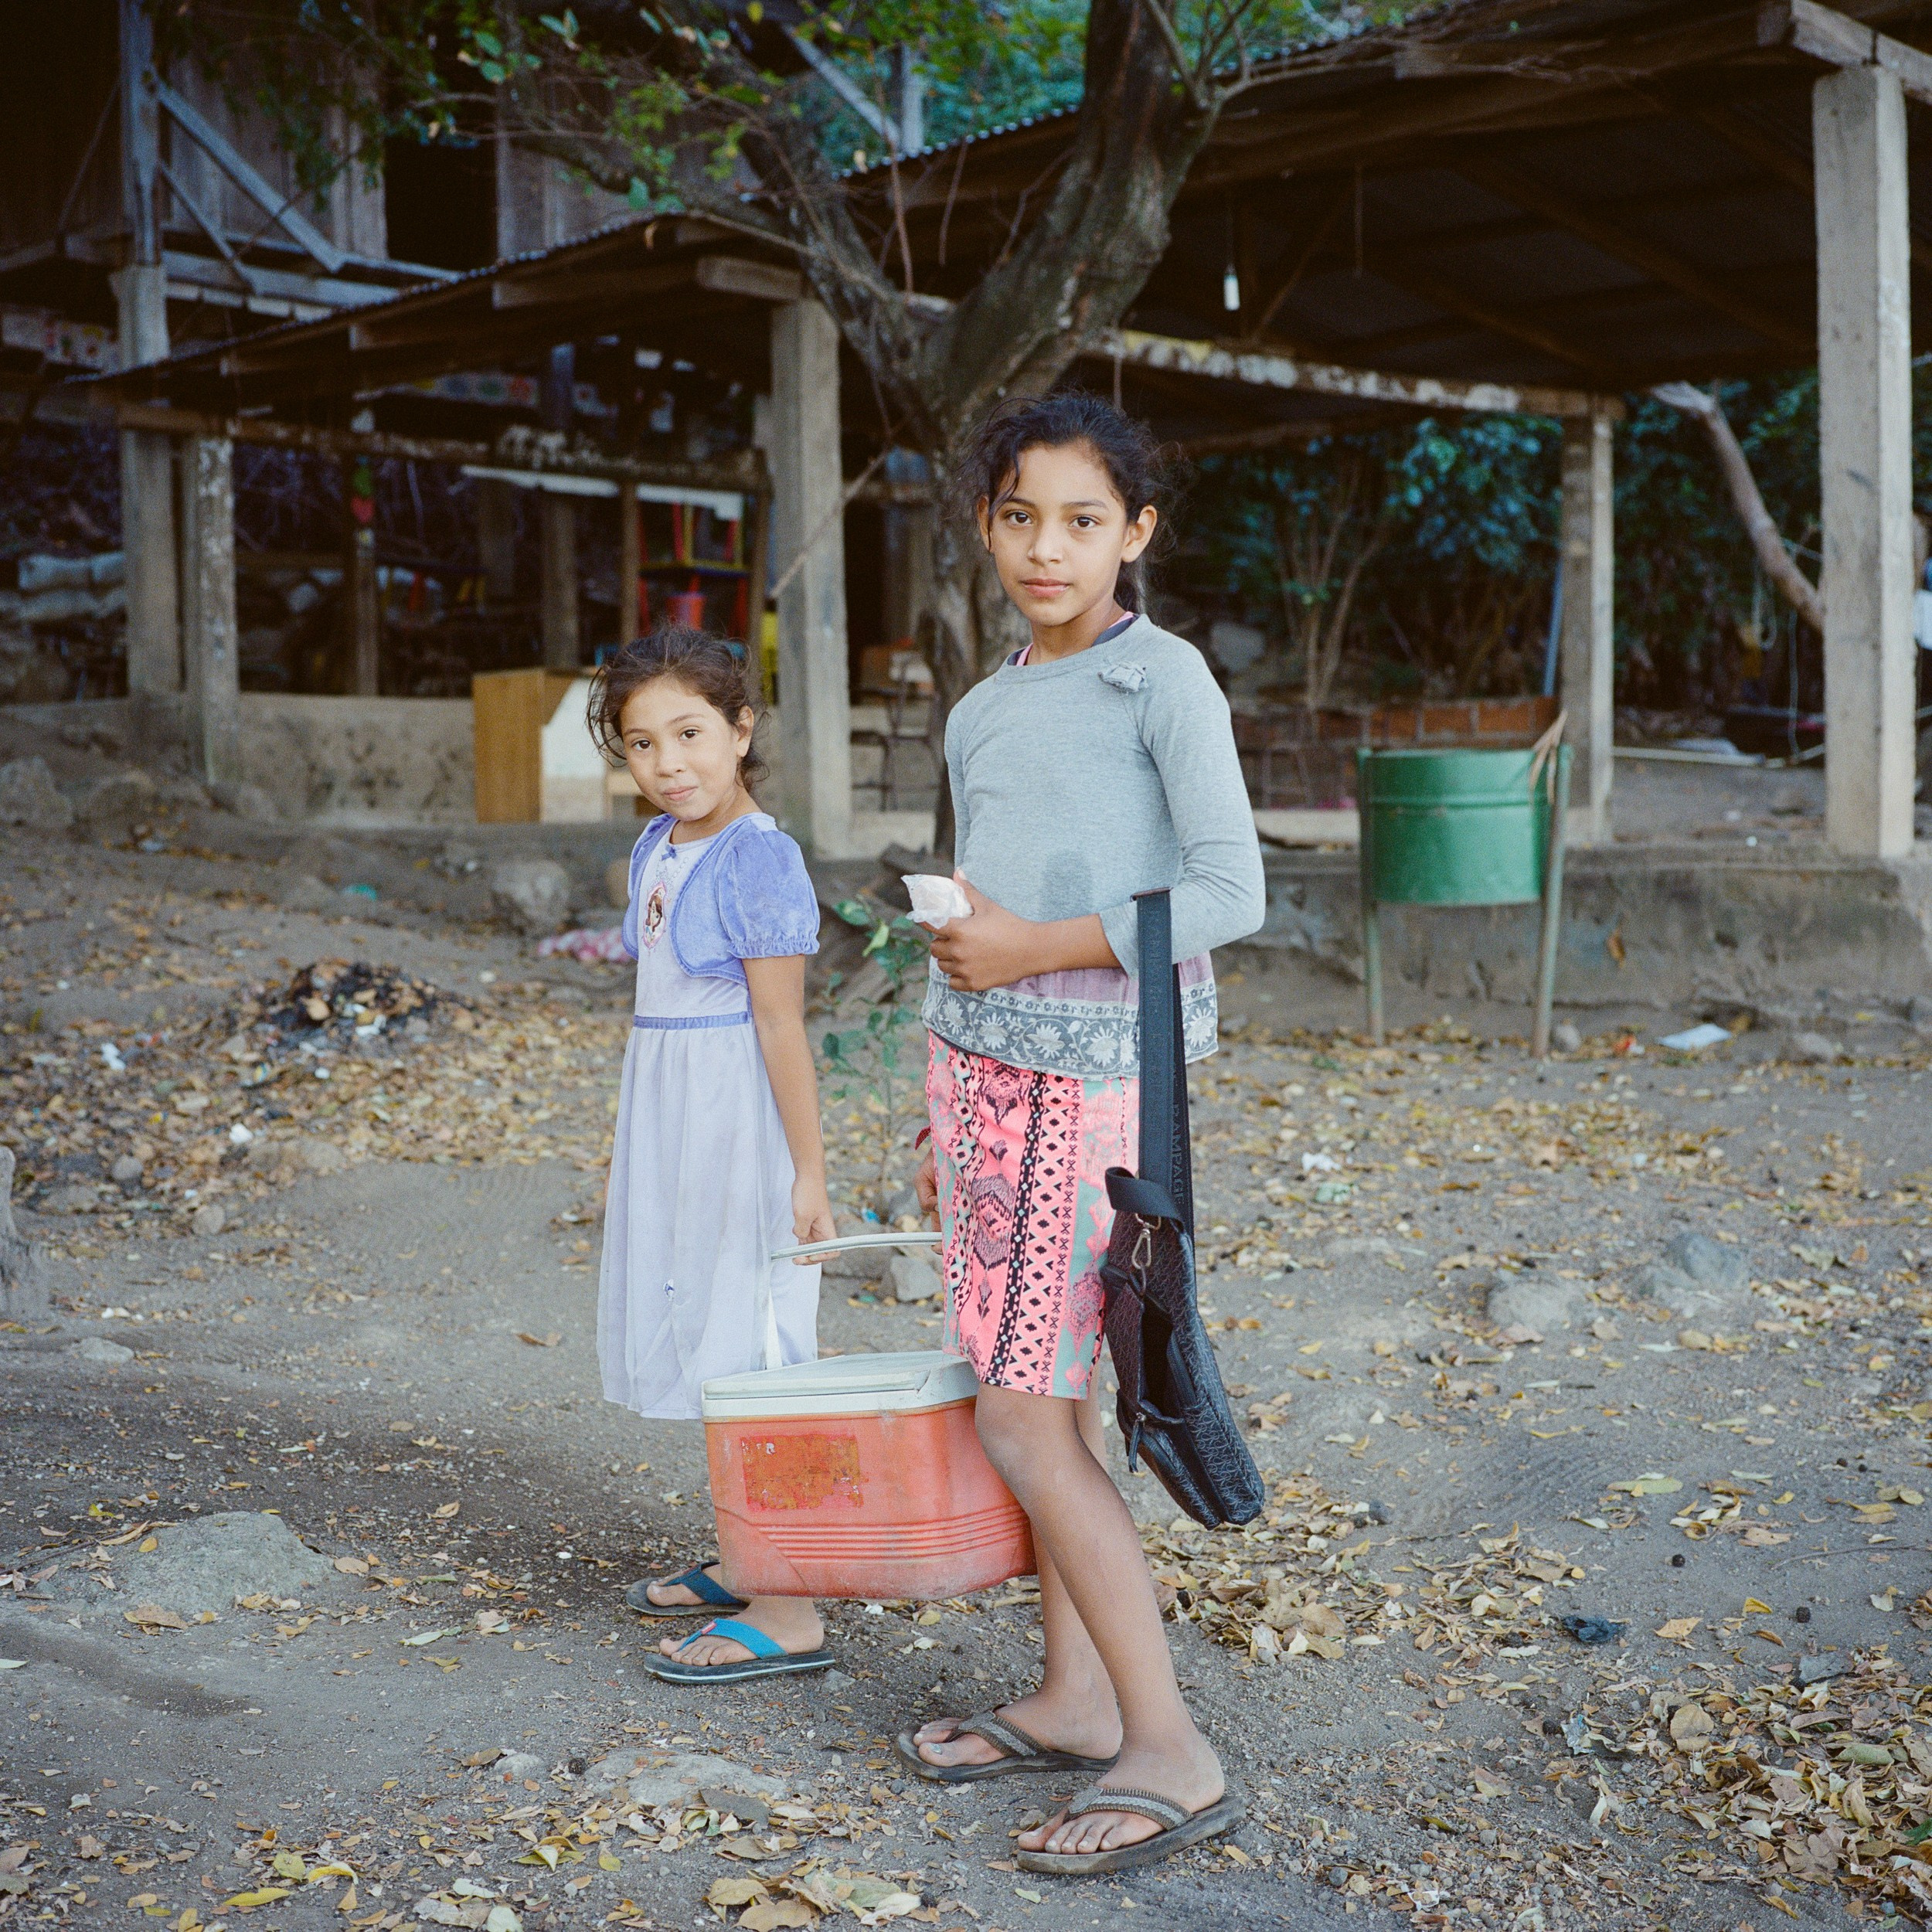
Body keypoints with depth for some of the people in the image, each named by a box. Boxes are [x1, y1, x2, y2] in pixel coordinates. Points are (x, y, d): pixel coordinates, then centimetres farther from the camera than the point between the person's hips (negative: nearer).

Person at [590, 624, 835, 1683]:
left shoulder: (756, 859, -16)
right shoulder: (657, 848, 9)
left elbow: (780, 1025, -18)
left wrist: (809, 1171, -17)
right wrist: (631, 1144, 22)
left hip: (737, 1126, -9)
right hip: (668, 1120, 9)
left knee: (748, 1351, -5)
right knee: (706, 1342, 17)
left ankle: (787, 1615, 2)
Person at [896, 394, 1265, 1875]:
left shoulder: (1164, 679, -7)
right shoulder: (983, 714, 15)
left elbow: (1230, 893, -13)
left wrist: (1035, 948, -15)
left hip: (1086, 1075, -7)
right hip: (985, 1067, 7)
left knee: (1021, 1420, -7)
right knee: (1056, 1401, 12)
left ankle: (1171, 1754, 1)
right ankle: (1076, 1700, 23)